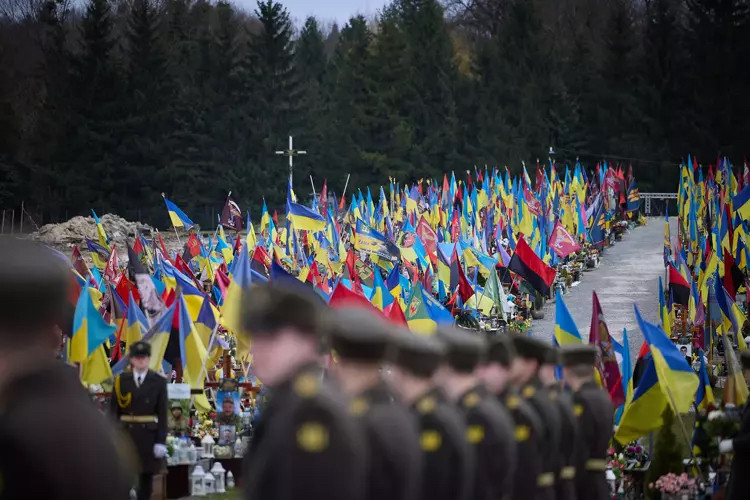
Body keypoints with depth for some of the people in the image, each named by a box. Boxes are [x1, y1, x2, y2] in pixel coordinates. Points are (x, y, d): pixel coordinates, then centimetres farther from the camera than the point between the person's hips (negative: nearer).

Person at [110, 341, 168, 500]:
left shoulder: (158, 381, 1)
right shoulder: (121, 380, 2)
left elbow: (162, 413, -1)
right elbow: (114, 410, 1)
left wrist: (161, 441, -6)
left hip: (149, 435, 0)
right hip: (126, 433, 0)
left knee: (147, 475, 6)